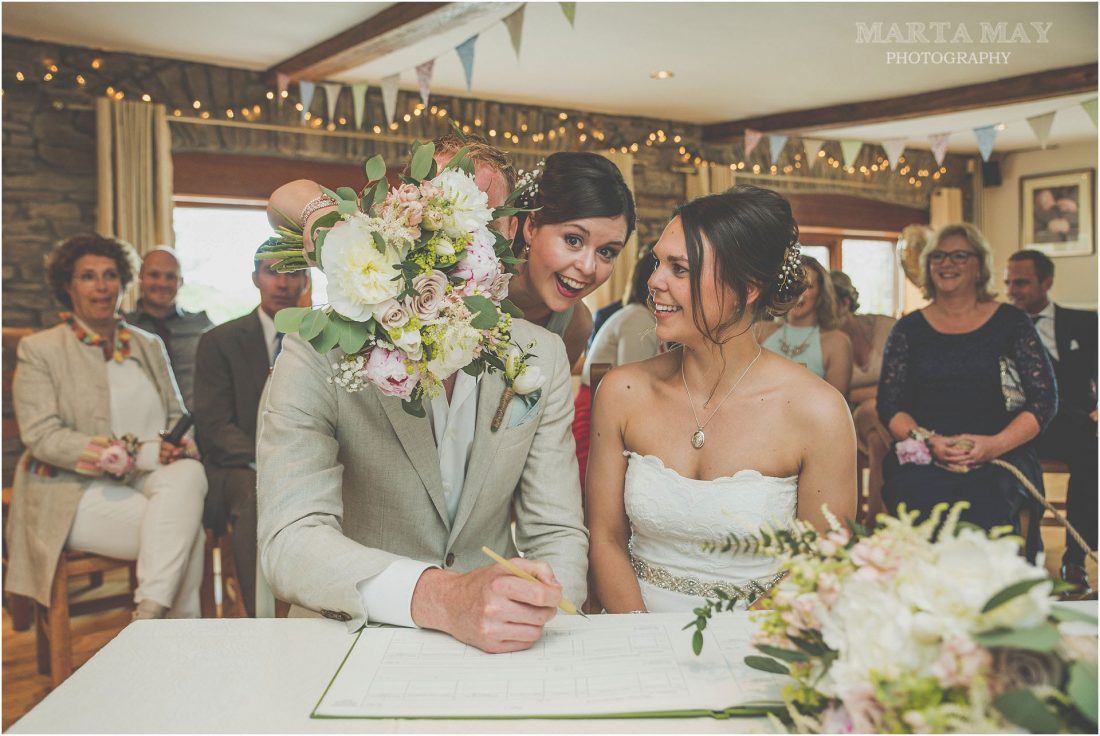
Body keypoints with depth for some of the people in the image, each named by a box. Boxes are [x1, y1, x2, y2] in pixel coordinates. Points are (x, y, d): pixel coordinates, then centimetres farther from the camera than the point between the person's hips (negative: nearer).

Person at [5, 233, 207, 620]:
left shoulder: (150, 345, 18)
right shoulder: (38, 350, 2)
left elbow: (177, 416, 15)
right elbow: (42, 437, -9)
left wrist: (173, 447, -11)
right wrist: (138, 454, -19)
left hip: (150, 482, 4)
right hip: (78, 493, -4)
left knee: (189, 475, -33)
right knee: (187, 529, -29)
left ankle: (149, 615, -31)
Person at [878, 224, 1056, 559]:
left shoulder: (1011, 322, 11)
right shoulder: (909, 328, 14)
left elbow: (1044, 400, 5)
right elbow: (889, 405, 8)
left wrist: (995, 444, -11)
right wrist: (928, 441, -12)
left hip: (1000, 459, 0)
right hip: (922, 459, 1)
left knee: (983, 506, -33)